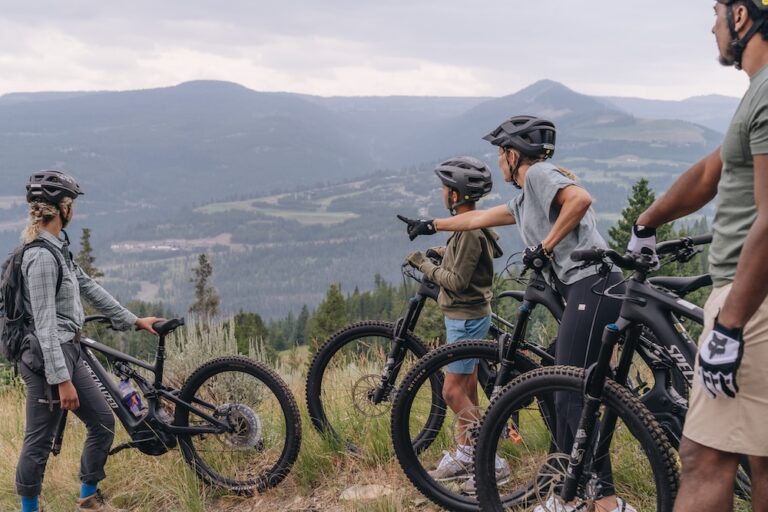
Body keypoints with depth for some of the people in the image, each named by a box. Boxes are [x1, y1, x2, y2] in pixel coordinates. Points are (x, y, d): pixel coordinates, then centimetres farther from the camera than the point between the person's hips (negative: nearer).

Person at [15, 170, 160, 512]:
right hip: (47, 359, -10)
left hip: (68, 353, 10)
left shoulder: (58, 247, 10)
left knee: (103, 422, 15)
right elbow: (45, 324, -23)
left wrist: (134, 320, 20)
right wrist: (62, 380, -23)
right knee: (39, 442, 3)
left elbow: (89, 288, 18)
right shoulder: (42, 256, -21)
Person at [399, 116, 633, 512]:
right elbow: (480, 217, 38)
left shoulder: (539, 173, -3)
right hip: (583, 291, 10)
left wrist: (545, 246, -14)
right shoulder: (525, 199, 26)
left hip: (592, 286, -10)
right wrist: (431, 225, 48)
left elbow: (581, 198, -22)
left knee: (572, 397, -12)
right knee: (564, 396, 12)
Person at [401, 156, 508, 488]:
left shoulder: (470, 231, -22)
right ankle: (464, 456, 24)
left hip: (466, 318, -10)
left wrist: (424, 266, -13)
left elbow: (456, 281, -25)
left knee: (453, 392, -7)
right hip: (468, 315, 10)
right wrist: (445, 253, 16)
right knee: (466, 389, 15)